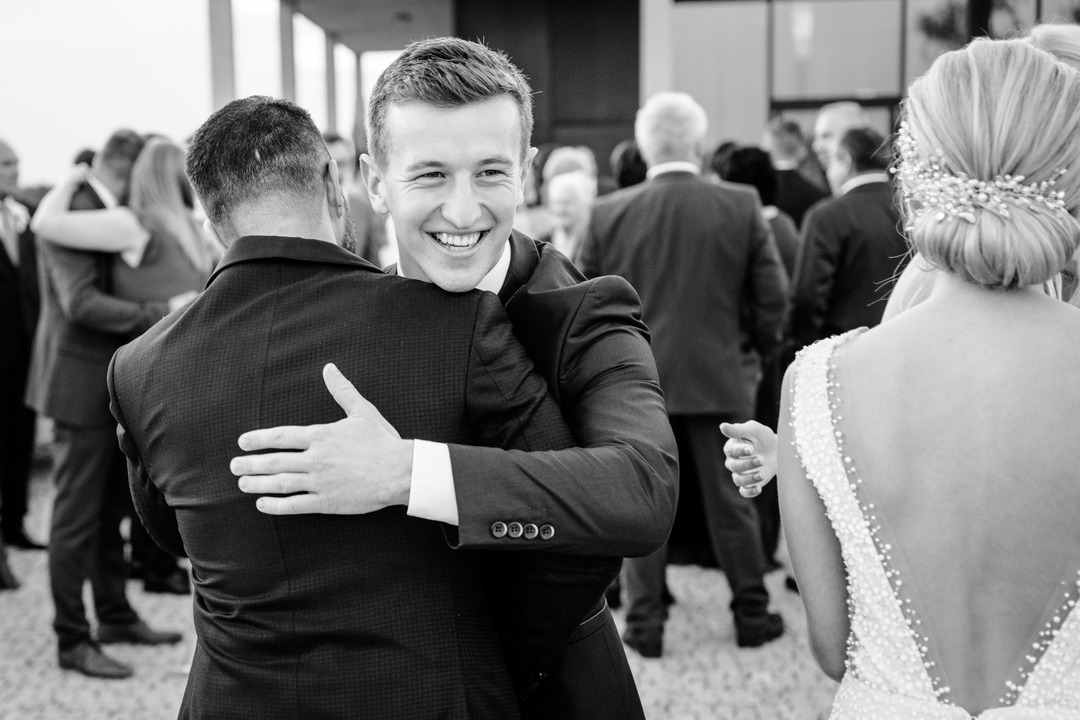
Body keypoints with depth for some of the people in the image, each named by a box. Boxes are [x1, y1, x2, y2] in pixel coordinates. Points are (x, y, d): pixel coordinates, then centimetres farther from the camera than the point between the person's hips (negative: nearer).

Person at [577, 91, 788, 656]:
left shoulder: (608, 213, -5)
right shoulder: (741, 206, -5)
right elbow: (772, 297, -3)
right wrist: (762, 348, 15)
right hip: (718, 377, 0)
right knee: (730, 504, 12)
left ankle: (644, 624, 14)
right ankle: (751, 615, 23)